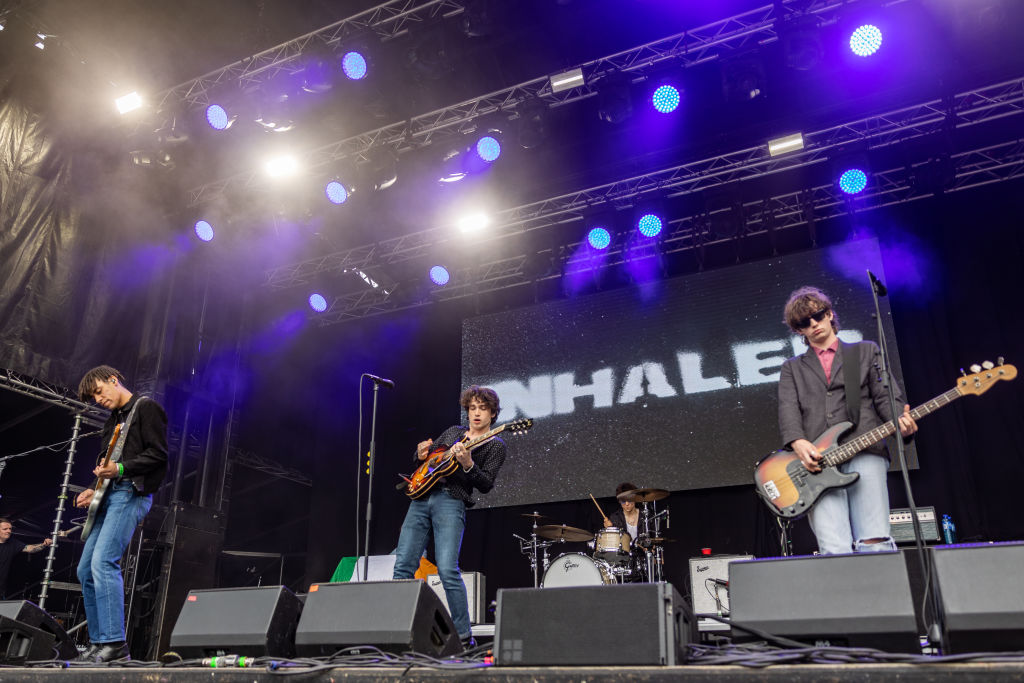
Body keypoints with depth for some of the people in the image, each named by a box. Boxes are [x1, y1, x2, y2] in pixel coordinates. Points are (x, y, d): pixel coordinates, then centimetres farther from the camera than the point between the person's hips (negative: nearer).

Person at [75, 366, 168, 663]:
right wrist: (94, 490, 11)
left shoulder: (146, 407, -3)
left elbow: (158, 454, -12)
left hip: (132, 492, -10)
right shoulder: (113, 420, 25)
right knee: (86, 570, 8)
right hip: (110, 495, 10)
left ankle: (114, 643, -21)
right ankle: (99, 642, 14)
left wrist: (120, 469, -19)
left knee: (103, 562, -22)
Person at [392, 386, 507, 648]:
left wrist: (467, 464, -21)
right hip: (422, 497, 6)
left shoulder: (495, 445, 6)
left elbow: (486, 485, -5)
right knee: (403, 567, 2)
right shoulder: (453, 431, 22)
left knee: (447, 570, -17)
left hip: (451, 502, -6)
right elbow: (427, 460, 28)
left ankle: (464, 637, -6)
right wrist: (421, 456, 4)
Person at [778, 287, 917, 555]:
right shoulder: (792, 368, 25)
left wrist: (901, 422, -11)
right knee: (834, 550, -18)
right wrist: (798, 442, -13)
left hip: (864, 453, 0)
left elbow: (886, 397, 13)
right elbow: (788, 410, 8)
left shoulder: (866, 351, 24)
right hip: (816, 460, 1)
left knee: (874, 543, -19)